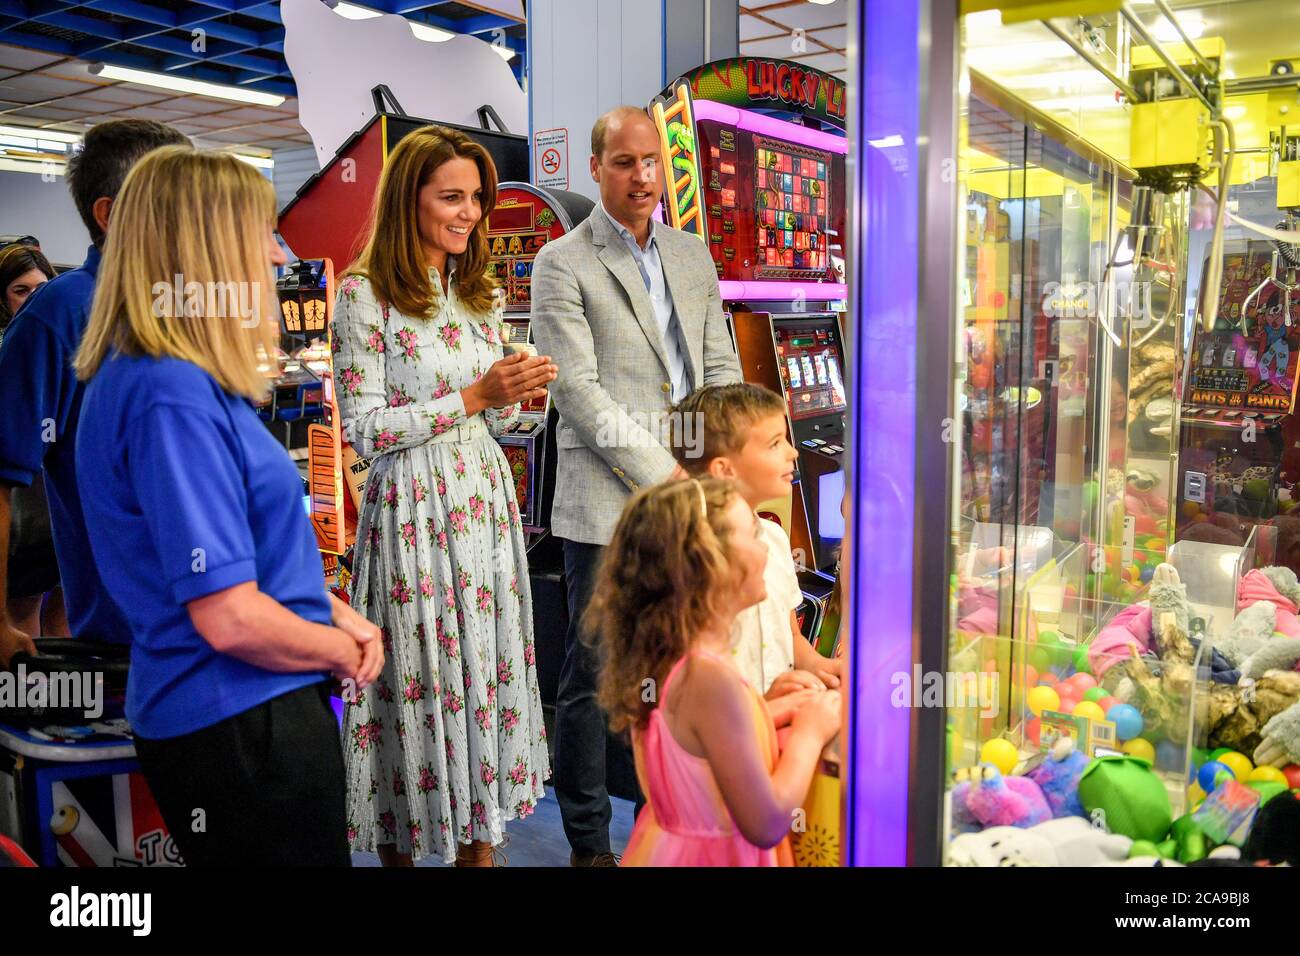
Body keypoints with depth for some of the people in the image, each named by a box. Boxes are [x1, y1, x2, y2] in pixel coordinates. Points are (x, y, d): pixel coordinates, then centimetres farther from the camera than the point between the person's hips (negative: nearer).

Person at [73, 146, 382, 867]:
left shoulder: (189, 383, 7)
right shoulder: (172, 399, -23)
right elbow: (231, 618, -26)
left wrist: (339, 616, 5)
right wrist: (345, 651, -9)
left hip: (253, 712, 9)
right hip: (240, 726, -9)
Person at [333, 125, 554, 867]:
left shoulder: (482, 294, 12)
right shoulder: (365, 294, -7)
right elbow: (366, 431, -11)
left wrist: (516, 397, -6)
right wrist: (472, 397, -17)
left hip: (486, 502, 6)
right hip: (412, 512, -6)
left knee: (489, 669, 9)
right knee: (420, 682, 2)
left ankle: (478, 843, 24)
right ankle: (403, 841, 24)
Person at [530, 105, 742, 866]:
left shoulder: (694, 256, 16)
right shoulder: (563, 264, -2)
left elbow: (720, 366, 17)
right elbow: (579, 392, -9)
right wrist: (660, 474, -12)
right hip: (608, 499, -5)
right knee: (593, 673, 3)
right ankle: (590, 840, 19)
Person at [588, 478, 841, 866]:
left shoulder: (662, 653, -5)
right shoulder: (711, 678, -29)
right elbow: (766, 825, -24)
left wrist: (772, 712, 4)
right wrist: (809, 732, -11)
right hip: (712, 855, -7)